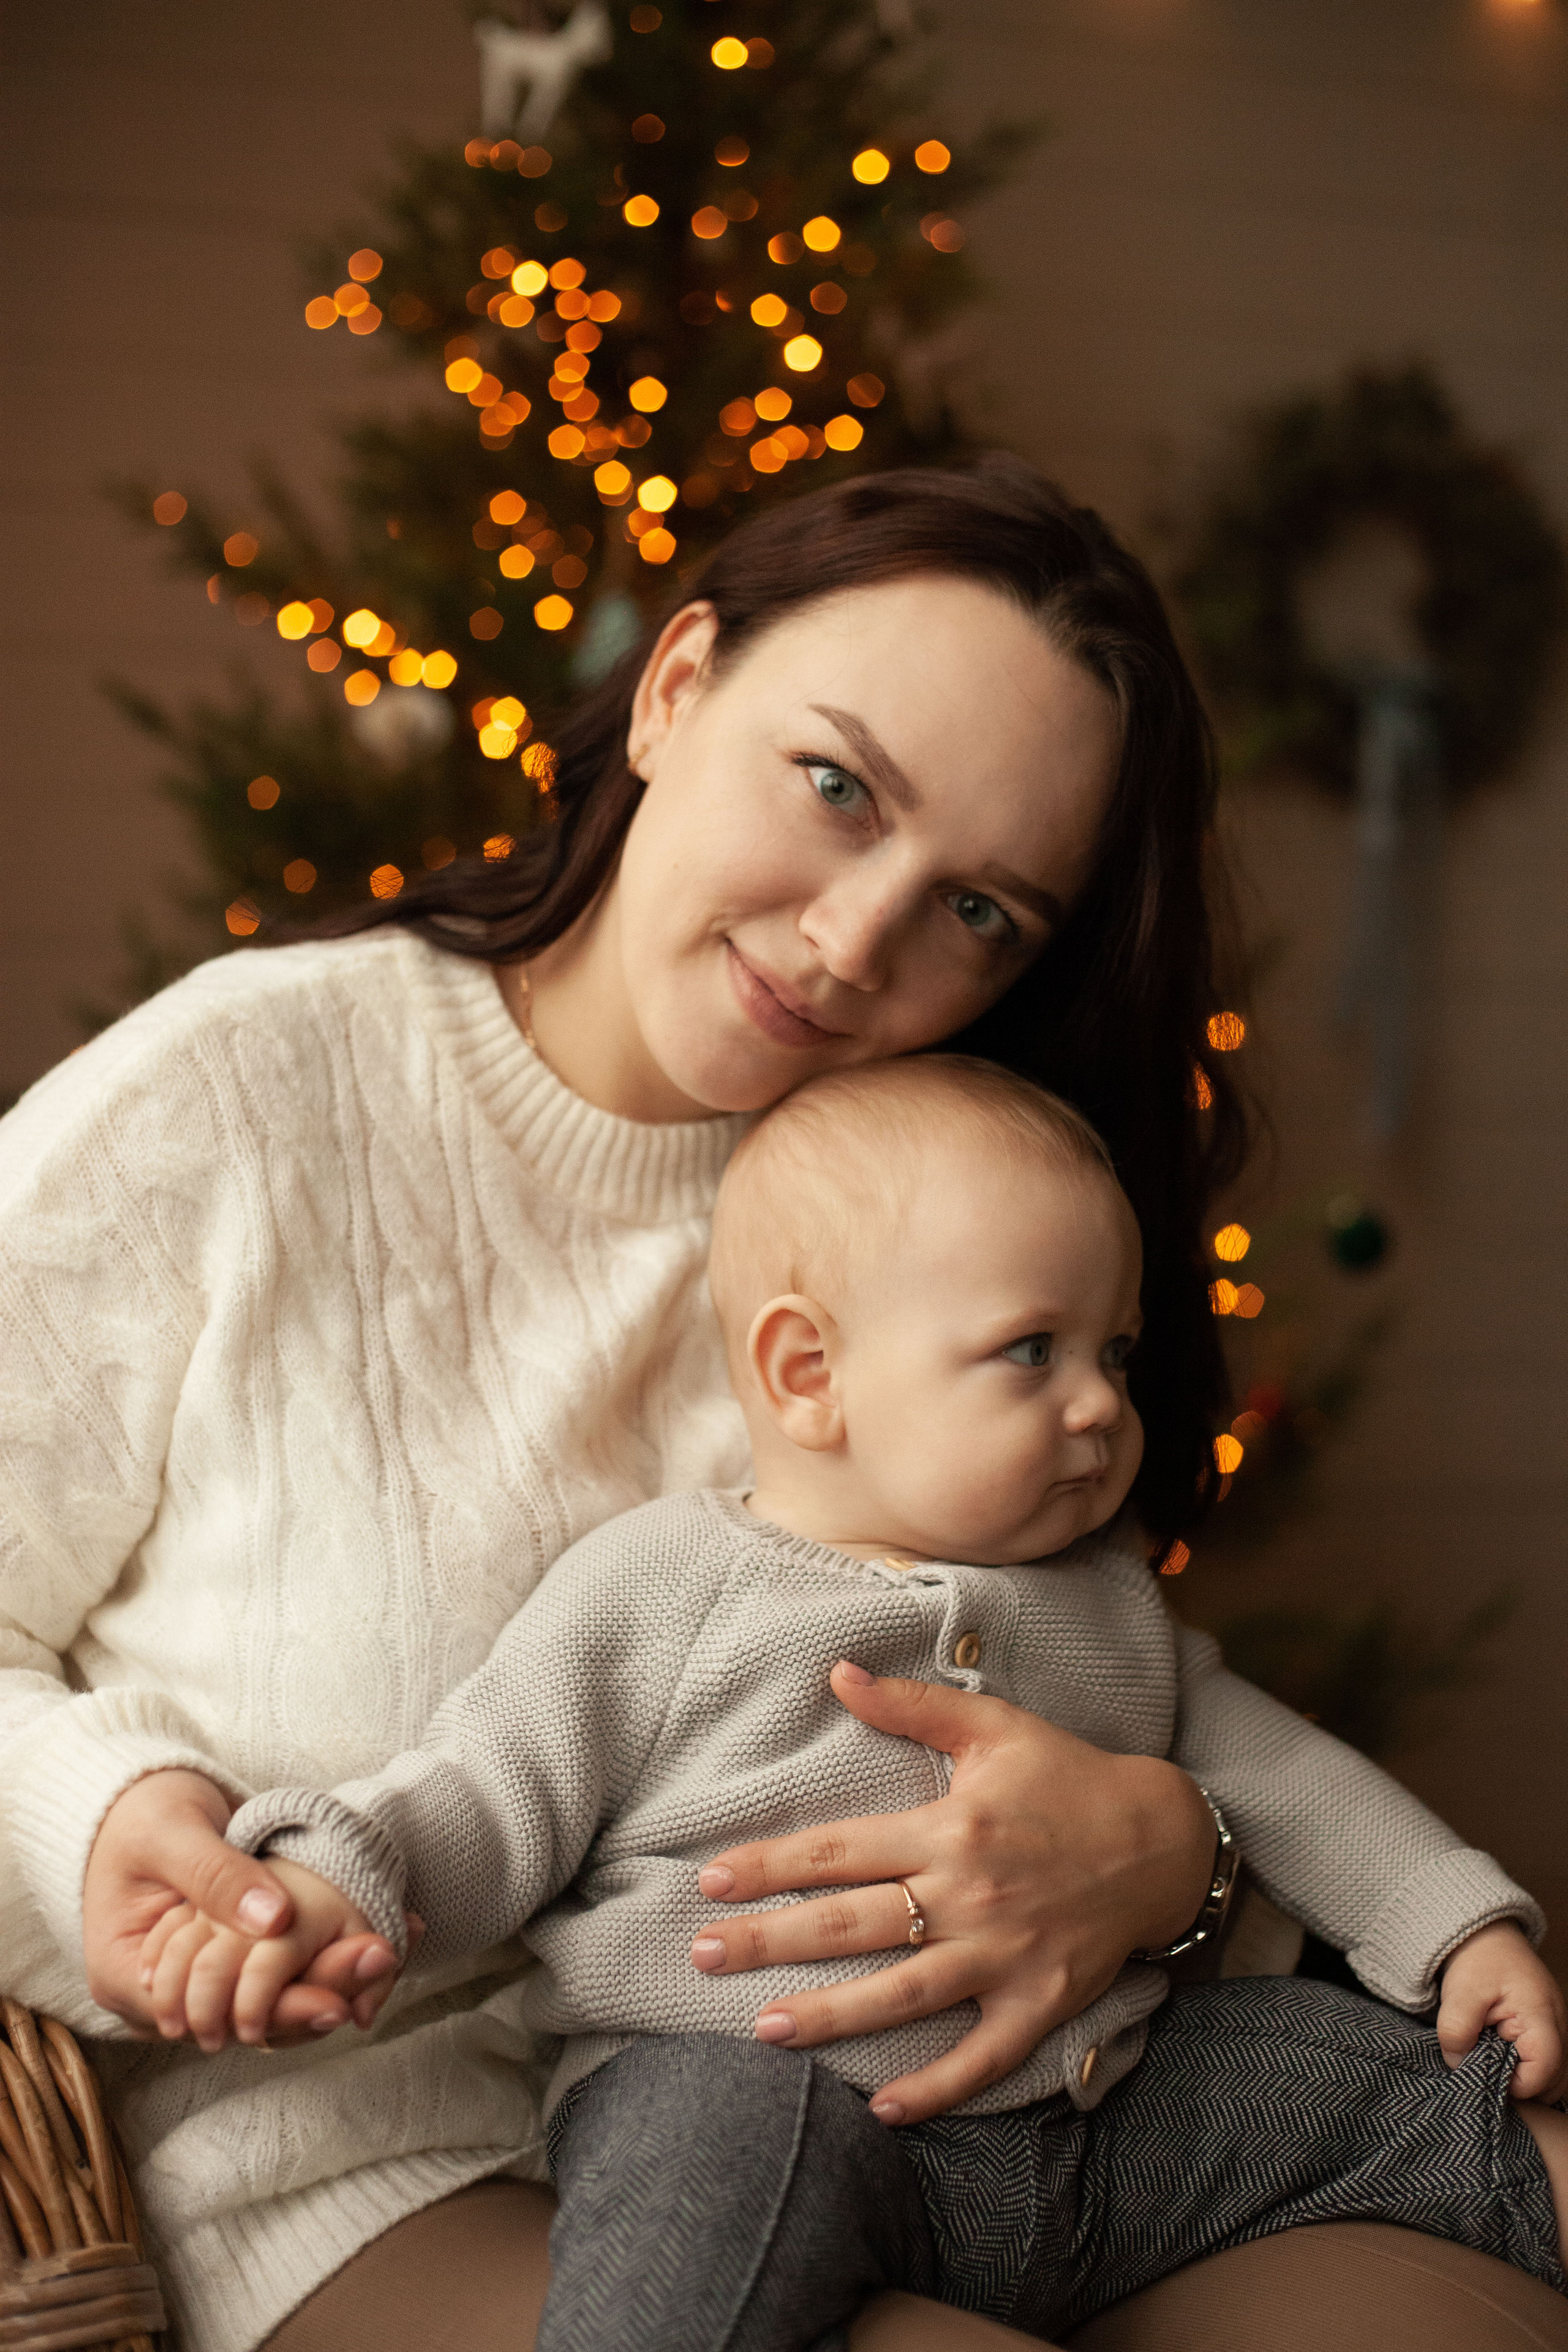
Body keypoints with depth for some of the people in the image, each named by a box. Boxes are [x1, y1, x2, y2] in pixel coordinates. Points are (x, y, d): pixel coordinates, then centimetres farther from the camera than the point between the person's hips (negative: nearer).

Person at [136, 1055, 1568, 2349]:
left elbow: (1268, 1775, 25)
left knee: (1394, 2082, -2)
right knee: (710, 2142, -39)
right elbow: (495, 1796, 0)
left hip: (1112, 2108, 5)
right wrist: (330, 1882, -18)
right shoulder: (656, 1589, 3)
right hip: (756, 2081, -5)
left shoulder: (1110, 1604, 19)